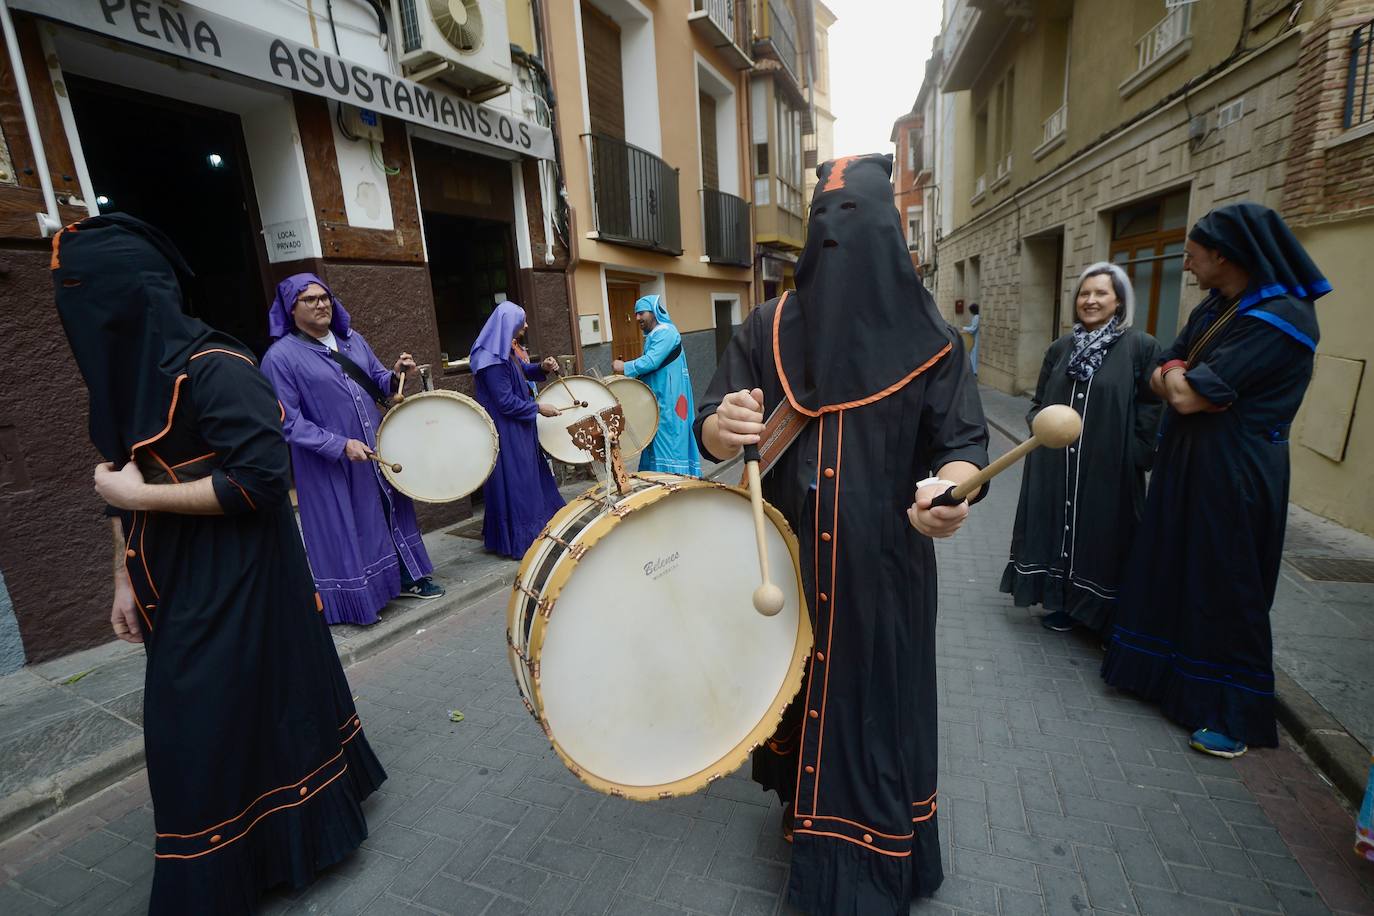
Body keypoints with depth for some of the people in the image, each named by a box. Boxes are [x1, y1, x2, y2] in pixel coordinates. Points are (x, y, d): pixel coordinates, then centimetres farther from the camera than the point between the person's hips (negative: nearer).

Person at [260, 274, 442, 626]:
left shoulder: (351, 338, 6)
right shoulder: (280, 357, -11)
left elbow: (377, 382, 13)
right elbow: (289, 422, -14)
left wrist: (394, 374, -10)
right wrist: (340, 446, -22)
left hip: (378, 448, 6)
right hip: (330, 464, -6)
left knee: (394, 509, 15)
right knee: (344, 527, 6)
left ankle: (408, 578, 32)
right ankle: (356, 599, 24)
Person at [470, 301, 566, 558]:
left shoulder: (507, 349, 5)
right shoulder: (492, 361, -23)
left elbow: (523, 371, 20)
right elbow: (506, 402, -23)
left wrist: (542, 367, 1)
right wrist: (539, 408, -16)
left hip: (519, 427, 10)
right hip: (505, 431, -10)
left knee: (529, 475, 19)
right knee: (513, 482, 0)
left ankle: (533, 528, 36)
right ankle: (517, 539, 13)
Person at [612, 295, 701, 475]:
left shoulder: (666, 332, -13)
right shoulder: (652, 335, 18)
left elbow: (651, 362, -22)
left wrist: (625, 367, -13)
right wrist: (633, 376, 10)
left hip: (668, 399, -10)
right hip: (658, 399, 10)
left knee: (668, 441, -8)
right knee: (657, 441, 12)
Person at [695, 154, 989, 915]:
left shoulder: (926, 336, -6)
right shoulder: (767, 328, -2)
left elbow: (964, 441, -7)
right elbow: (710, 434, -5)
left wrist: (949, 487, -31)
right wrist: (725, 426, -30)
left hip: (884, 567, -1)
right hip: (788, 562, 2)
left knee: (876, 701, 12)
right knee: (795, 688, 19)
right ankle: (803, 804, 50)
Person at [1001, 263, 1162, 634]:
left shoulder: (1141, 346, -4)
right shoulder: (1060, 348, 10)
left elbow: (1153, 405, -7)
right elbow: (1038, 402, 17)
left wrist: (1134, 453, -12)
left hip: (1109, 466, -4)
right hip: (1056, 467, 4)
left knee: (1100, 533, 6)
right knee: (1060, 528, 11)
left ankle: (1100, 610, 24)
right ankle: (1065, 603, 27)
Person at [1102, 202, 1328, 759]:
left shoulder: (1279, 319, -18)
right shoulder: (1213, 309, 9)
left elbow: (1187, 395, -23)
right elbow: (1161, 379, 9)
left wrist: (1177, 377, -3)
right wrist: (1183, 381, -12)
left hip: (1233, 474, -8)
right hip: (1185, 462, 8)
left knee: (1225, 587, 2)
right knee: (1172, 570, 16)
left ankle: (1234, 714, 20)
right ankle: (1167, 672, 34)